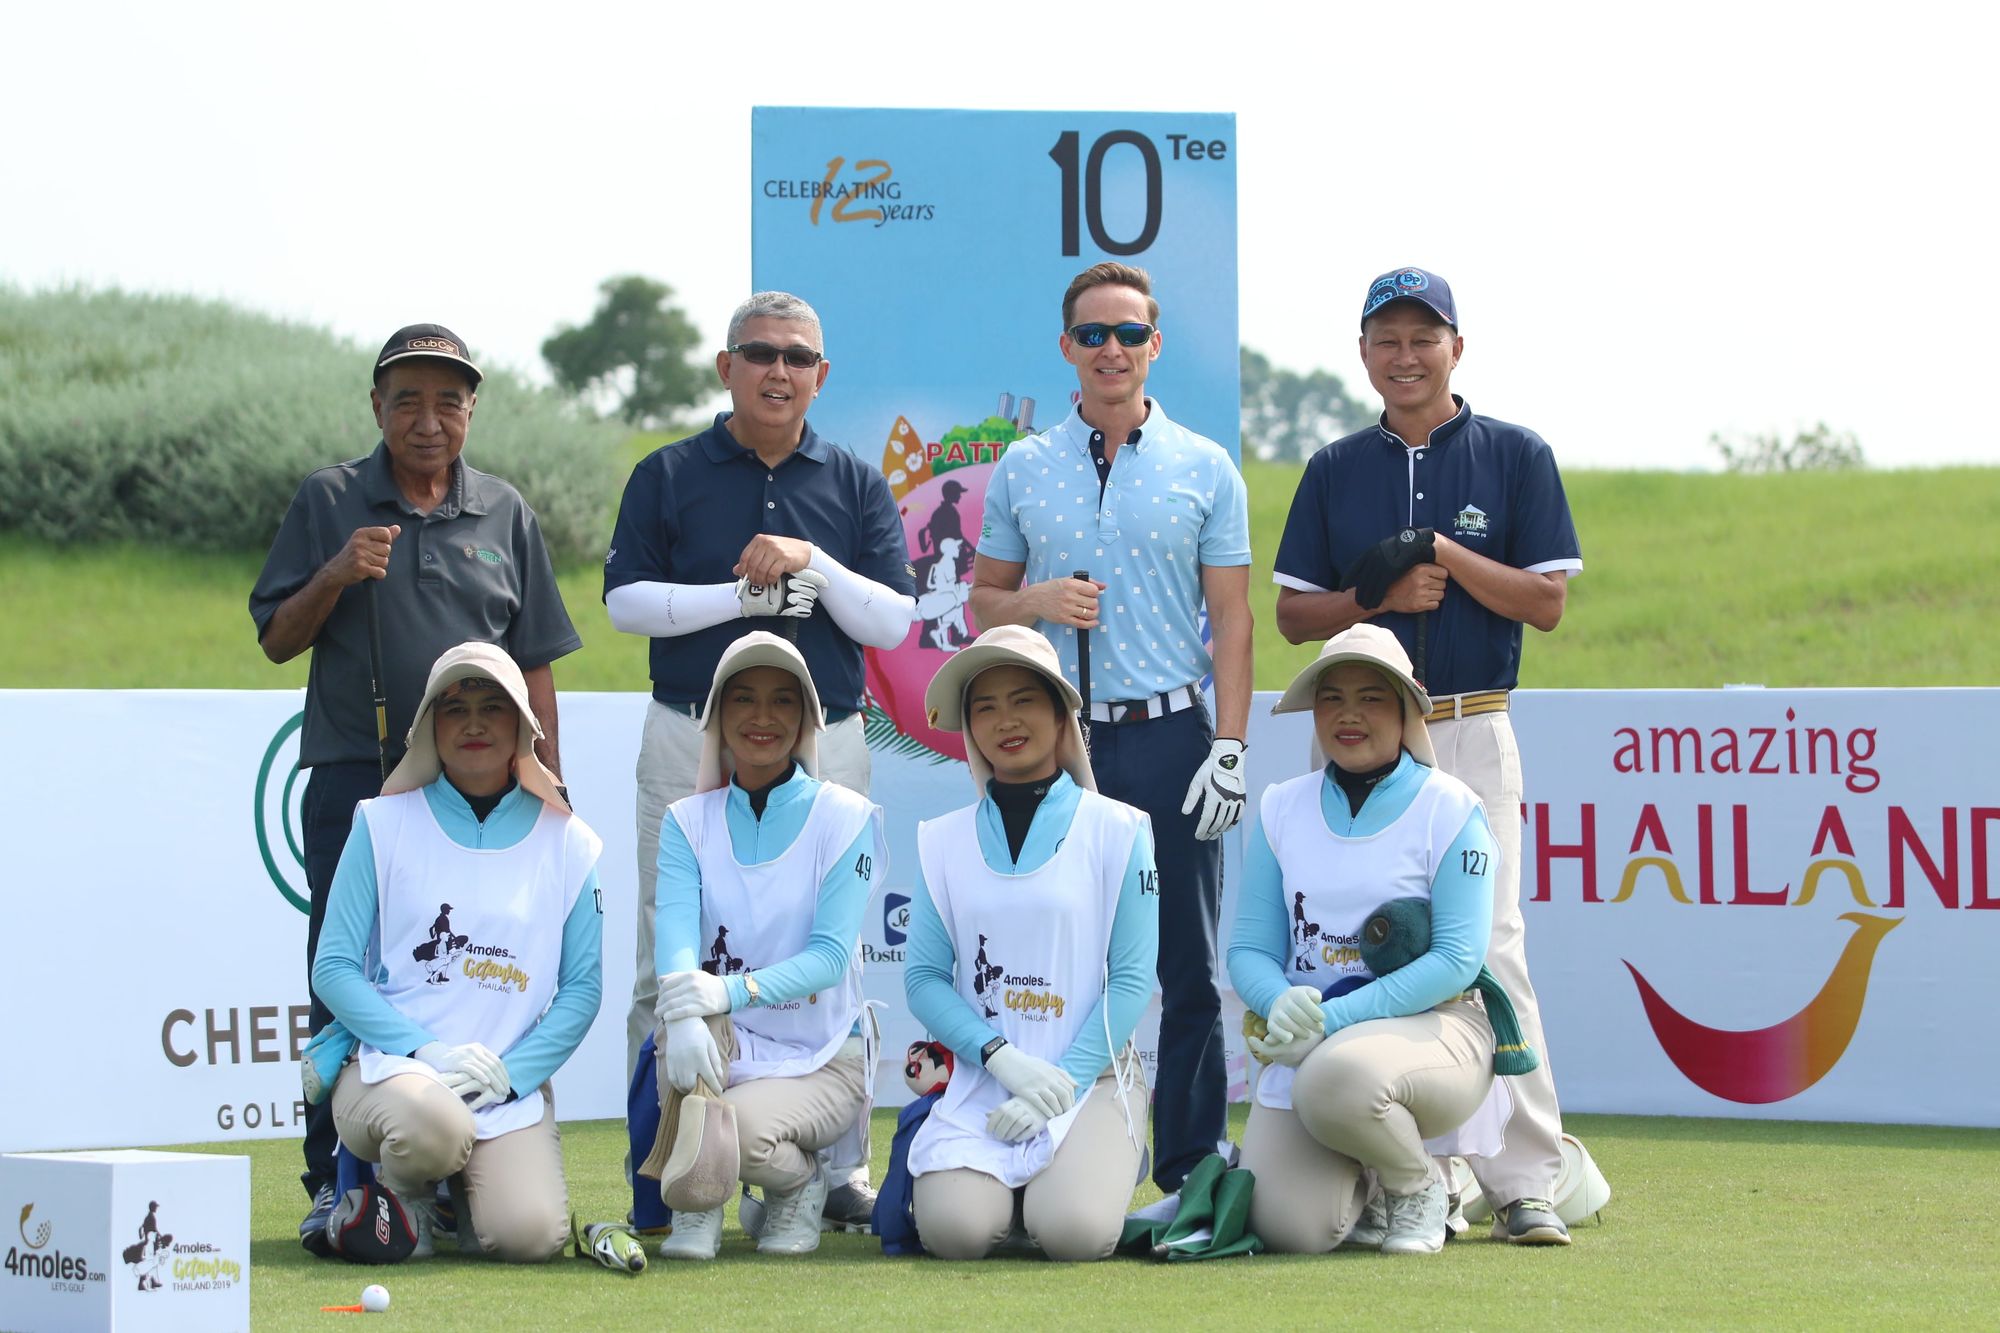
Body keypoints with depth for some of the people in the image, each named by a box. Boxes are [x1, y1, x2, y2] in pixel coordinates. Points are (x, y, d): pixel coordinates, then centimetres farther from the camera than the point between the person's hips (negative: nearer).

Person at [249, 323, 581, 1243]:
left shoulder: (505, 514, 13)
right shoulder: (328, 503, 8)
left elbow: (533, 662, 14)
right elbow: (276, 640, 7)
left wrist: (549, 784, 8)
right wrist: (336, 575, -10)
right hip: (353, 778, -1)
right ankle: (337, 1182, 0)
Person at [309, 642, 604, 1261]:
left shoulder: (567, 844, 8)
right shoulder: (385, 825, 5)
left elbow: (583, 985, 6)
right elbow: (333, 967, 0)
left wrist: (509, 1070, -11)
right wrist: (426, 1051, -14)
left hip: (512, 1084, 2)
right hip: (391, 1065, -2)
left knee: (529, 1236, -24)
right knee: (432, 1123, -38)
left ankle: (459, 1187, 14)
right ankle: (402, 1189, 1)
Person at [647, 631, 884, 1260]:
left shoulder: (846, 818, -4)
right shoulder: (689, 821, 4)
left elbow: (830, 956, -16)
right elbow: (675, 932, -15)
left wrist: (734, 991, -35)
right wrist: (683, 1011, -38)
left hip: (818, 1059, -2)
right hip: (722, 1045, 2)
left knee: (741, 1130, -32)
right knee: (687, 1012, -33)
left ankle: (800, 1182, 5)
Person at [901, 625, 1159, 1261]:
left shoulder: (1117, 830, 2)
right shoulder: (944, 841, 9)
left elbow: (1133, 980, -1)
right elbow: (924, 978, 3)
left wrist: (1062, 1082, -13)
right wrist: (1004, 1059, -14)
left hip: (1091, 1075, -1)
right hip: (980, 1076, 1)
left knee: (1075, 1231, -27)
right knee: (955, 1230, -25)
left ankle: (1108, 1163, 9)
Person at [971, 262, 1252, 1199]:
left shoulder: (1204, 470, 5)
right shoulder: (1022, 470, 10)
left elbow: (1231, 618, 3)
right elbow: (983, 600, 14)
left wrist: (1228, 747, -6)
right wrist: (1037, 604, -8)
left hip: (1169, 735, -1)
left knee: (1186, 968, 0)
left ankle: (1193, 1169, 5)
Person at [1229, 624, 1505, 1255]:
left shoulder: (1450, 809, -3)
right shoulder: (1282, 808, 10)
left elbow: (1458, 959, -11)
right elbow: (1249, 948, 7)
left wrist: (1333, 1019, -21)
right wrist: (1283, 1007, -19)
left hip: (1430, 1027, -4)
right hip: (1306, 1039, 4)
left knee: (1337, 1077, -38)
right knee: (1288, 1228, -17)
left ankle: (1418, 1185, -5)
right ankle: (1365, 1181, 21)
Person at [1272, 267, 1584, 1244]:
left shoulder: (1515, 458, 4)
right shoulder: (1336, 470, 12)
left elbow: (1548, 602, -1)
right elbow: (1293, 614, 10)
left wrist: (1444, 556, -12)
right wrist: (1380, 597, -8)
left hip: (1470, 734, -3)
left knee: (1488, 947, -12)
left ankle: (1524, 1182, -12)